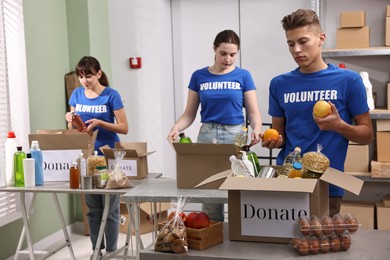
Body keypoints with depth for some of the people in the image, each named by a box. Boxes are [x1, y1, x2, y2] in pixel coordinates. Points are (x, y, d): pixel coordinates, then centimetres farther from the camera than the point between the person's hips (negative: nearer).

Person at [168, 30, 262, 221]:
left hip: (236, 136, -1)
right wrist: (176, 127, -13)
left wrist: (256, 129, -22)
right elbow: (190, 113, 7)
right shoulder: (199, 76, 5)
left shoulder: (243, 76, 2)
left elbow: (253, 112, 0)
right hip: (206, 136, 1)